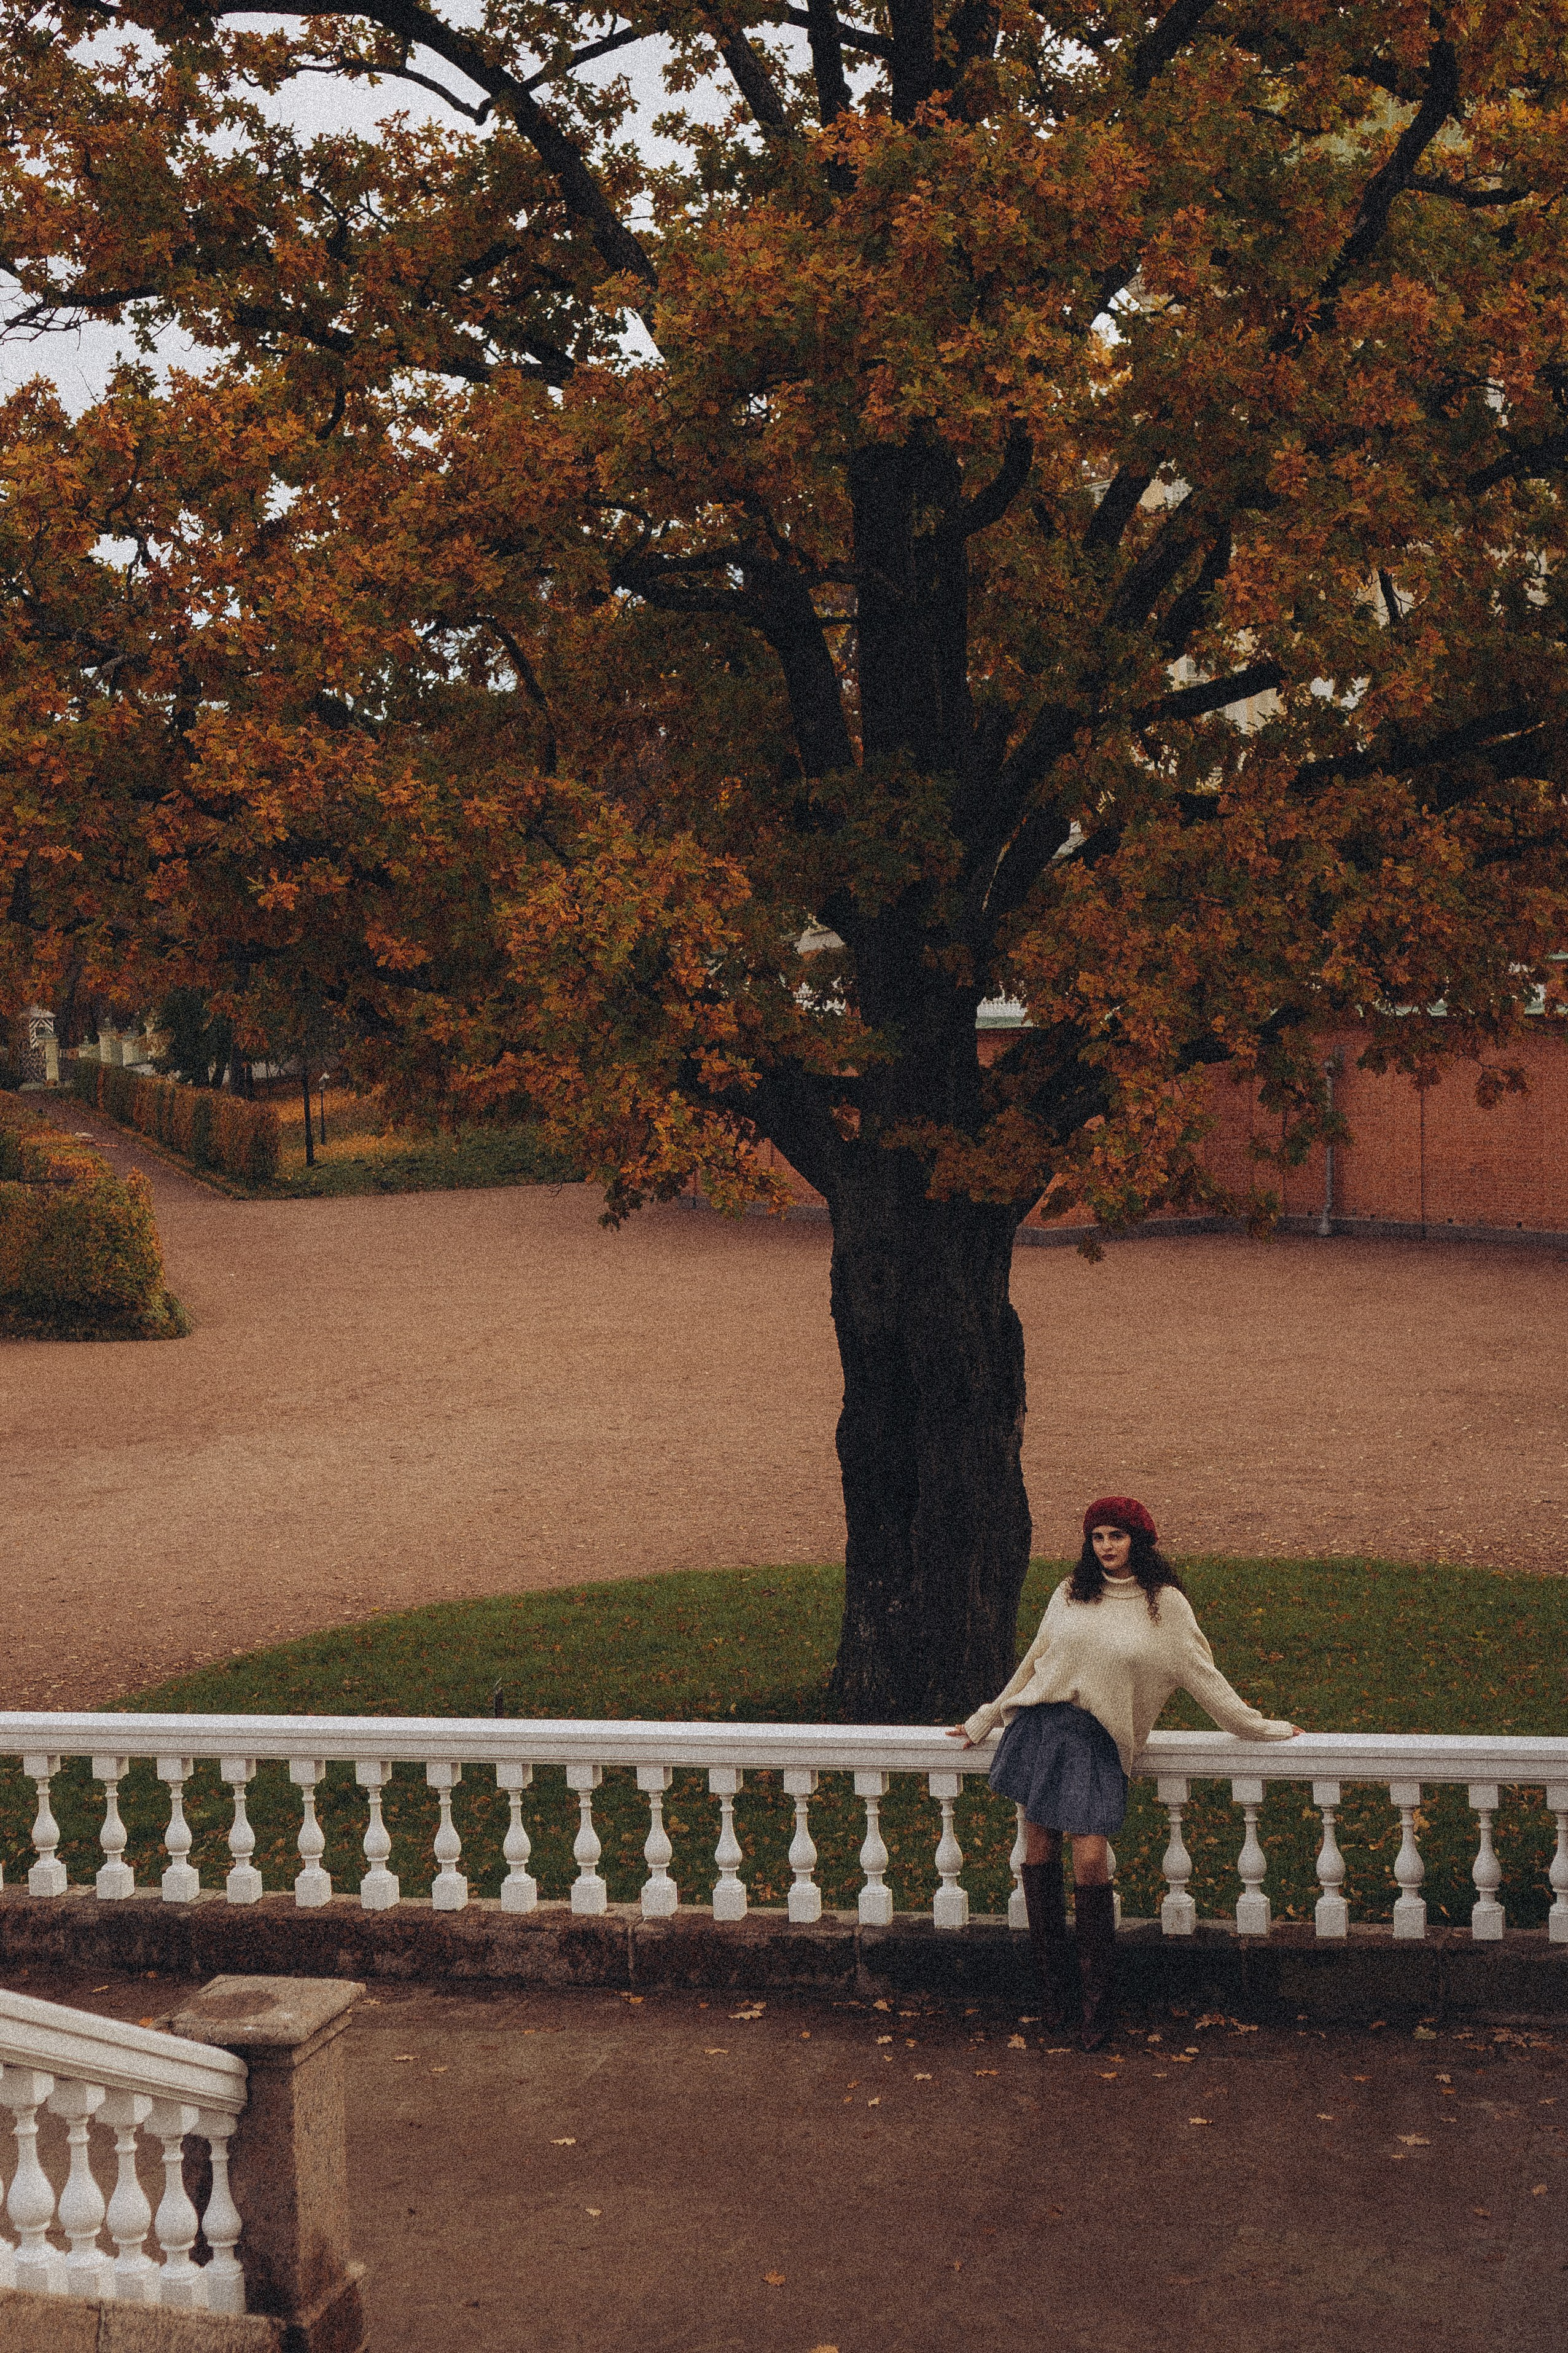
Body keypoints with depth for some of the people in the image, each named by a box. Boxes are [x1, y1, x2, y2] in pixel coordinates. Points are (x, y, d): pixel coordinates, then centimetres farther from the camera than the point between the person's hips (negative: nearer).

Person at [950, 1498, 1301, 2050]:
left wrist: (1259, 1728, 13)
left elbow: (1203, 1676, 10)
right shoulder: (1071, 1593, 10)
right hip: (1041, 1724, 3)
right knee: (1039, 1850, 2)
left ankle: (1098, 1998, -1)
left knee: (1091, 1857, -14)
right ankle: (1054, 1985, 15)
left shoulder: (1165, 1604, 3)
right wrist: (985, 1721, 25)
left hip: (1100, 1742, -3)